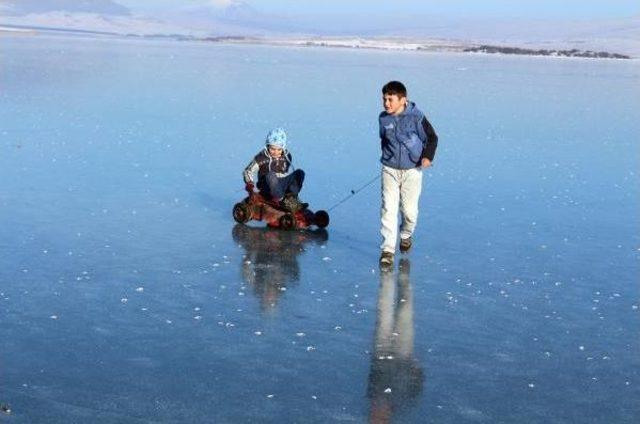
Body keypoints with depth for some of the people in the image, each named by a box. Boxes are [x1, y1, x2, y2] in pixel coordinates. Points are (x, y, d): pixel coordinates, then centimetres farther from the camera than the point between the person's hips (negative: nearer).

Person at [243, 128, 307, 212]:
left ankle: (291, 198, -26)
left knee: (300, 173, -13)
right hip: (267, 190, -4)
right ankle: (282, 202, -37)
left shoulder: (287, 157, 3)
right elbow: (248, 171, -8)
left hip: (281, 187, 5)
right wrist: (249, 183, -23)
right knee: (270, 175, -37)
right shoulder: (262, 157, -10)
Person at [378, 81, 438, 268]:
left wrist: (427, 156, -18)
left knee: (409, 210, 4)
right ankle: (387, 250, -6)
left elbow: (432, 137, -4)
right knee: (388, 209, -8)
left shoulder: (416, 116, -12)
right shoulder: (383, 118, 0)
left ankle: (406, 235, 36)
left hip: (412, 170, -2)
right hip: (390, 170, 2)